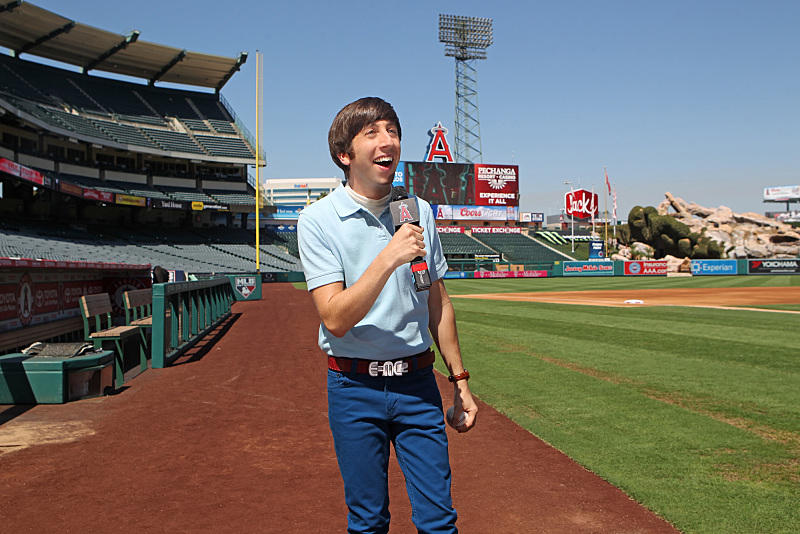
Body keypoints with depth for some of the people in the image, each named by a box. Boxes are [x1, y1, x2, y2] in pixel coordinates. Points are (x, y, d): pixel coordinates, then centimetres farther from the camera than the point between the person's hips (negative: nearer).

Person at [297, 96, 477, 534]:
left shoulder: (419, 211, 5)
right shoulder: (318, 220, -9)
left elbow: (437, 304, 12)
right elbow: (334, 318, -18)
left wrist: (459, 380, 12)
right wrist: (389, 258, -27)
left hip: (418, 383, 3)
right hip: (355, 387, -3)